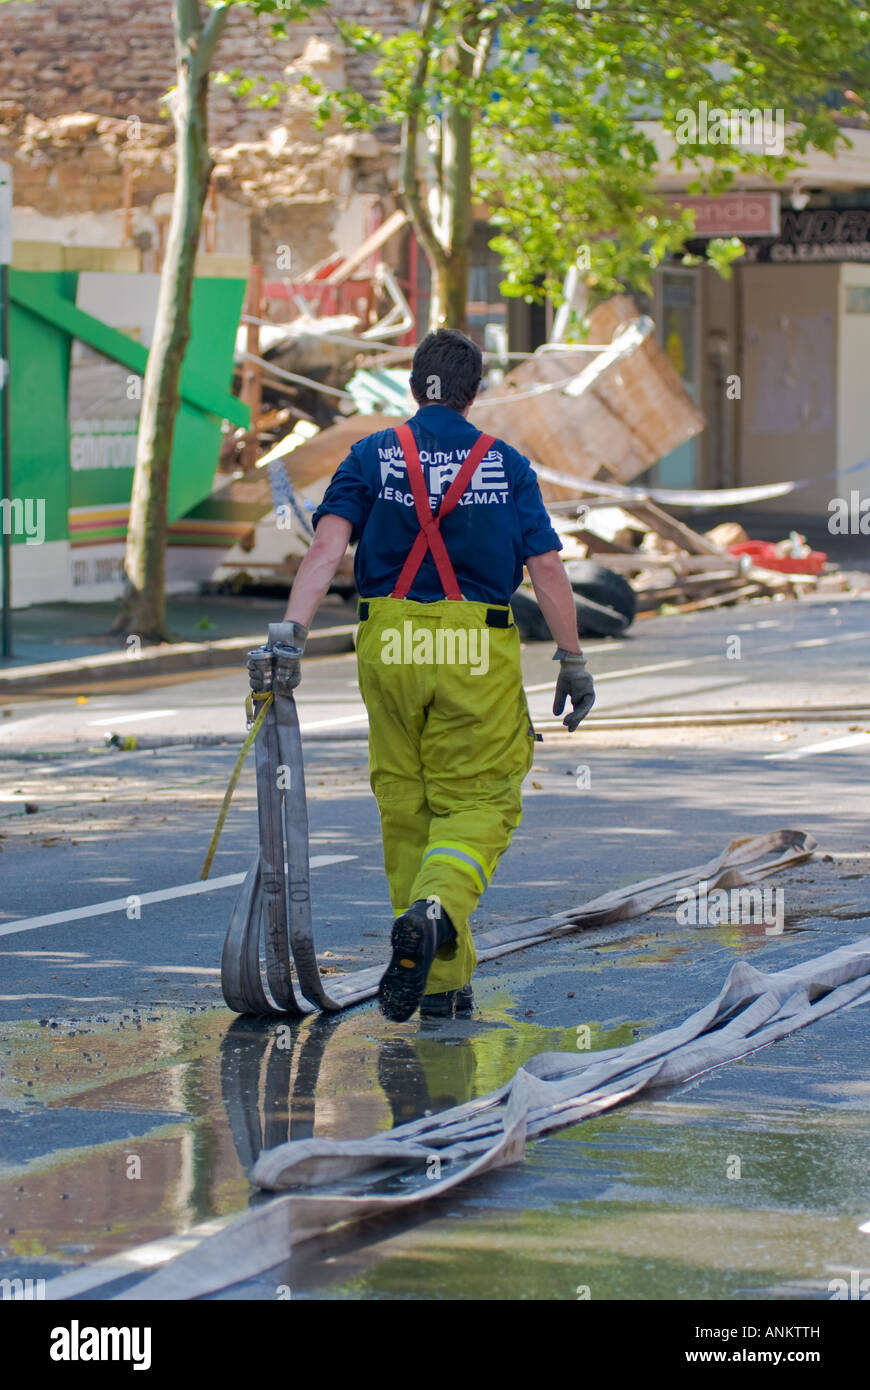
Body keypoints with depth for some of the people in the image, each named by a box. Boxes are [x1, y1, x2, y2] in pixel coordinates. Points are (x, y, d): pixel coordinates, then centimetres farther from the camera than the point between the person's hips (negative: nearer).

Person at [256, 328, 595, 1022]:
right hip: (478, 652, -2)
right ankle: (436, 910, -27)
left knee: (407, 808, 11)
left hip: (389, 646, 2)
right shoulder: (507, 464, 4)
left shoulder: (373, 455, 5)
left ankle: (444, 982, 14)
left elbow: (328, 546, -9)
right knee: (477, 801, 4)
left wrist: (291, 628, -16)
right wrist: (573, 661, 7)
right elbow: (547, 567, 1)